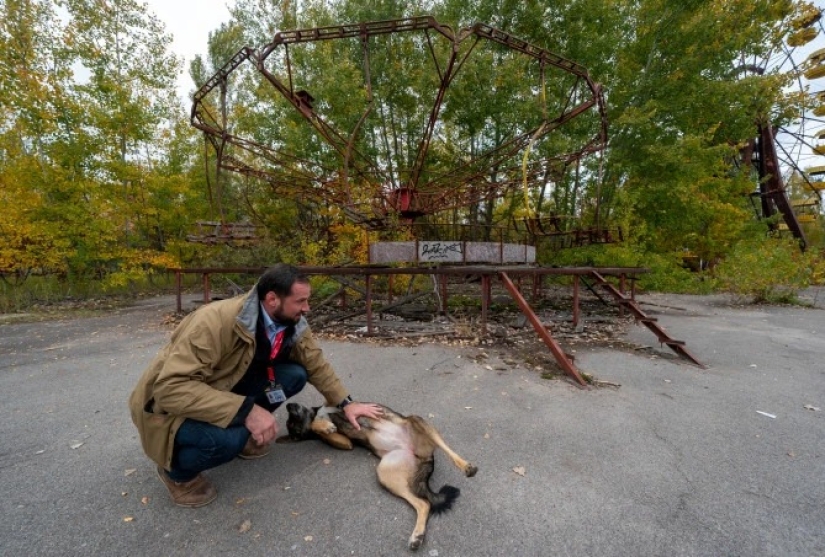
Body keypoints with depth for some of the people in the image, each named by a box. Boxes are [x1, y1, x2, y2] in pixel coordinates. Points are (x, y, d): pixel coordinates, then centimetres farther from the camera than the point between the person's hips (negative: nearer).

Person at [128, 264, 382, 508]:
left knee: (294, 375, -13)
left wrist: (346, 403, -4)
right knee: (227, 437, -35)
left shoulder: (293, 324, -13)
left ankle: (240, 434, 9)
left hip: (228, 386, 6)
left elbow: (317, 365, 0)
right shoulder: (215, 321, -34)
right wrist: (245, 410, -41)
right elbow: (171, 387, -37)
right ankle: (176, 471, 0)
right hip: (170, 403, -6)